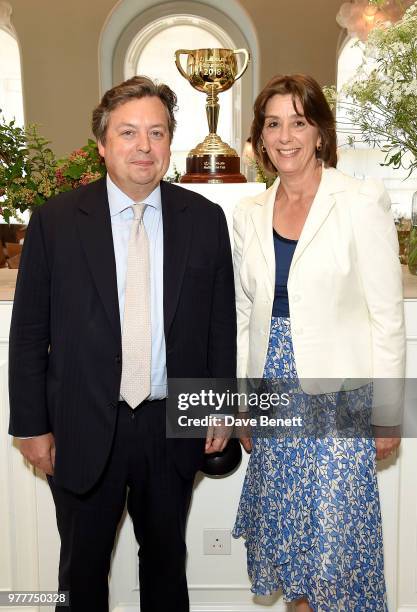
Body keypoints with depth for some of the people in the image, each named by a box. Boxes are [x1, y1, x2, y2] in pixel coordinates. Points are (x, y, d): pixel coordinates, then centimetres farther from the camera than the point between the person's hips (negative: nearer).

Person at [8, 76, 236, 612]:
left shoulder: (205, 219, -1)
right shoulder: (54, 220, -6)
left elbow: (221, 321, 4)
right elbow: (29, 332, -3)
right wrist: (32, 425, -4)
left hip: (173, 427, 2)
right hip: (83, 431, -1)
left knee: (166, 559, 22)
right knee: (82, 568, 19)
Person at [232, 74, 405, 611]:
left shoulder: (361, 202, -8)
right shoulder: (250, 214, 6)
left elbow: (387, 315, -7)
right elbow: (243, 314, 11)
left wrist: (388, 412, -7)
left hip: (339, 394, -4)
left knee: (336, 538, 3)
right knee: (285, 524, 14)